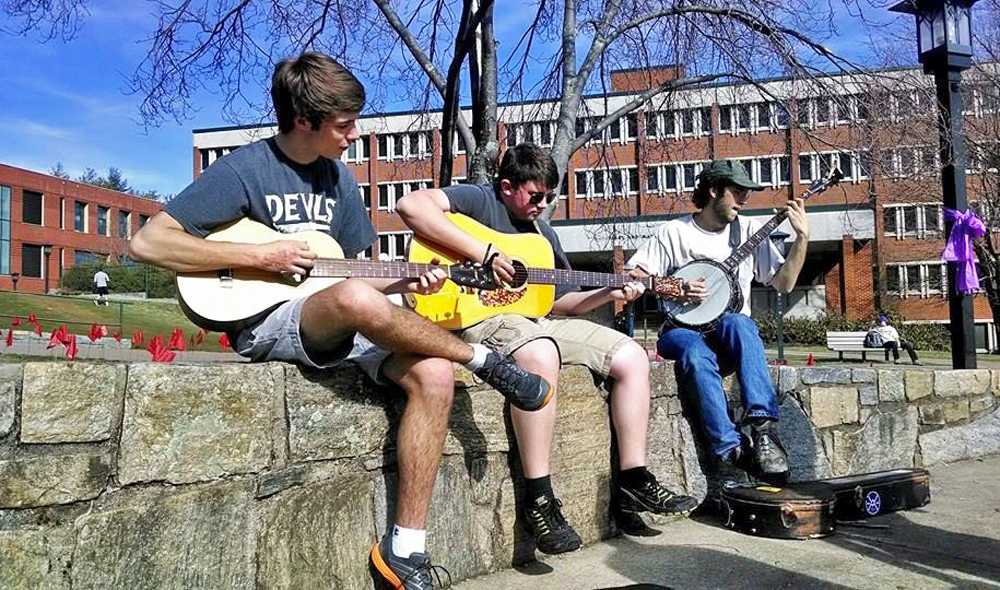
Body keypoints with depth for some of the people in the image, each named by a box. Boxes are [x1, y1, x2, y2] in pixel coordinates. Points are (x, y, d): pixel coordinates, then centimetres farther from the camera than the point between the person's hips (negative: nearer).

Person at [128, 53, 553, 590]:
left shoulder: (339, 178, 13)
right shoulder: (242, 171, -6)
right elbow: (147, 242, -12)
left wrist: (403, 283, -2)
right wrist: (259, 256, -16)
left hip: (340, 326, 6)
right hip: (266, 324, -6)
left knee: (433, 374, -21)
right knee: (355, 299, -39)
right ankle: (485, 361, -15)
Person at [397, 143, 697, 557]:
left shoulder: (543, 233, 20)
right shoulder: (479, 201, -4)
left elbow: (559, 301, 23)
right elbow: (410, 205, -24)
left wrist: (609, 294, 5)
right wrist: (485, 254, -26)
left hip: (537, 321, 9)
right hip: (480, 317, -8)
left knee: (631, 356, 0)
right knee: (540, 355, -41)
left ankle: (633, 482, 2)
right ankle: (538, 499, -31)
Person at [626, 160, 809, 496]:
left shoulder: (749, 232, 14)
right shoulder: (674, 232, 5)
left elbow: (783, 283, 10)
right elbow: (632, 276, 0)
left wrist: (802, 237, 1)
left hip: (732, 331, 2)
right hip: (681, 330, -2)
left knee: (738, 324, -35)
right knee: (697, 355, -37)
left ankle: (762, 425, -43)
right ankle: (729, 451, -39)